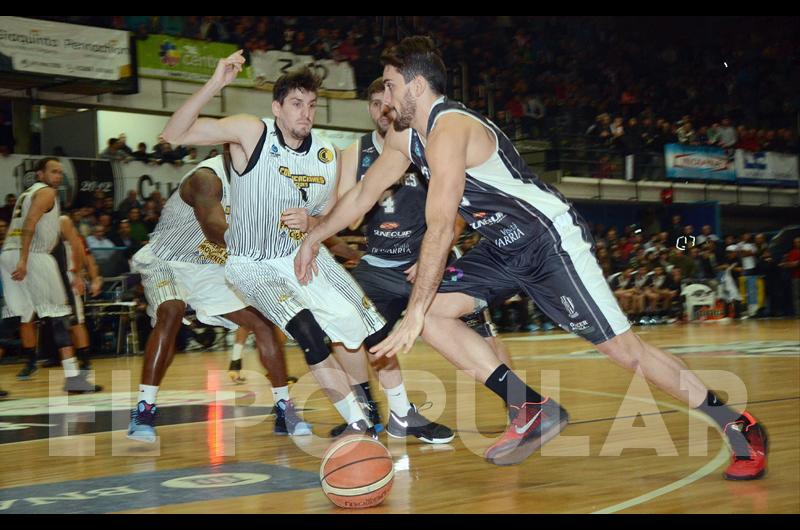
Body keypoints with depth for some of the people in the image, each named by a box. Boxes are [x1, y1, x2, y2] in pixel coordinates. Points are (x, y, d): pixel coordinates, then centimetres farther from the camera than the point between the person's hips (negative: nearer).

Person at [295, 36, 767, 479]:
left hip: (553, 239, -9)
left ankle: (741, 427, 6)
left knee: (625, 349, -9)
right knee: (431, 311, -5)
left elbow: (440, 229, -28)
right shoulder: (405, 138, 7)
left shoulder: (448, 129, -23)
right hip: (506, 248, 9)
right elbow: (364, 195, 20)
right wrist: (314, 237, 24)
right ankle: (534, 410, -3)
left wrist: (415, 313, -29)